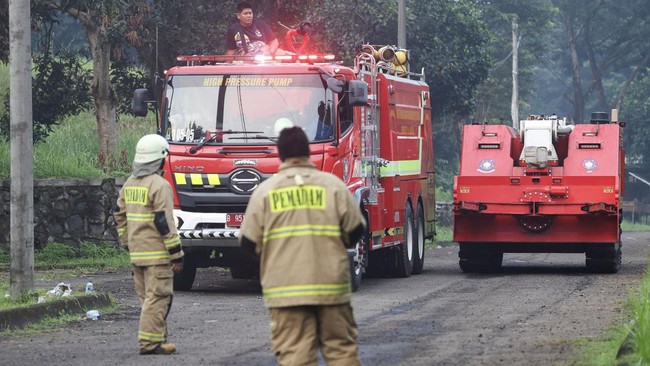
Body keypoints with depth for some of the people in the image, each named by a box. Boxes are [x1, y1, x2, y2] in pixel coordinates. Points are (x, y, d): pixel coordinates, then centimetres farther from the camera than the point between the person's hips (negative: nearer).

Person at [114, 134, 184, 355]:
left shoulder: (129, 184, 12)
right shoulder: (159, 185, -14)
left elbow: (120, 216, 17)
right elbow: (164, 222, -18)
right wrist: (176, 253, -14)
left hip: (136, 252, 8)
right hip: (156, 253, -8)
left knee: (146, 297, 14)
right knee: (157, 297, -6)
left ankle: (158, 337, 20)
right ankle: (150, 342, -9)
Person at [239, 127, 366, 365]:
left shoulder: (265, 190, 0)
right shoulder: (333, 185, 1)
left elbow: (248, 244, 0)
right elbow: (355, 231, 4)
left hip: (285, 289, -1)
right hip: (330, 284, 1)